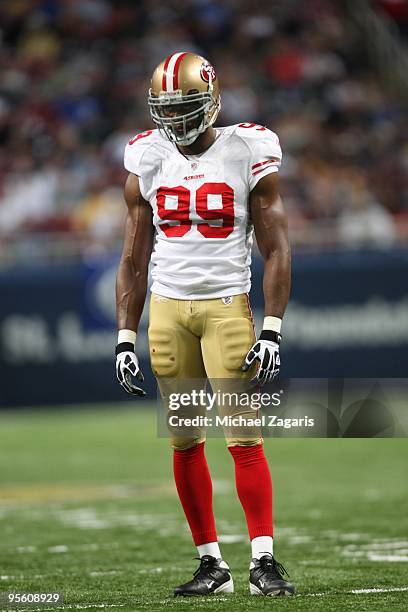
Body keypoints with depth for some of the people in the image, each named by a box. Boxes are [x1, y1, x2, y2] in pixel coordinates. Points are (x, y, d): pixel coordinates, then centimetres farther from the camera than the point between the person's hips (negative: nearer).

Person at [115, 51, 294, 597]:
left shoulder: (248, 153, -3)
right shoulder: (147, 159, 6)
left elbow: (275, 251, -2)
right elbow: (135, 258, 11)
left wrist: (272, 332, -9)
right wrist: (125, 339, 6)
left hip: (227, 305, -3)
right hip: (167, 307, 3)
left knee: (244, 437, -10)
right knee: (184, 443, 4)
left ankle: (264, 561, -8)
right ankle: (211, 564, 10)